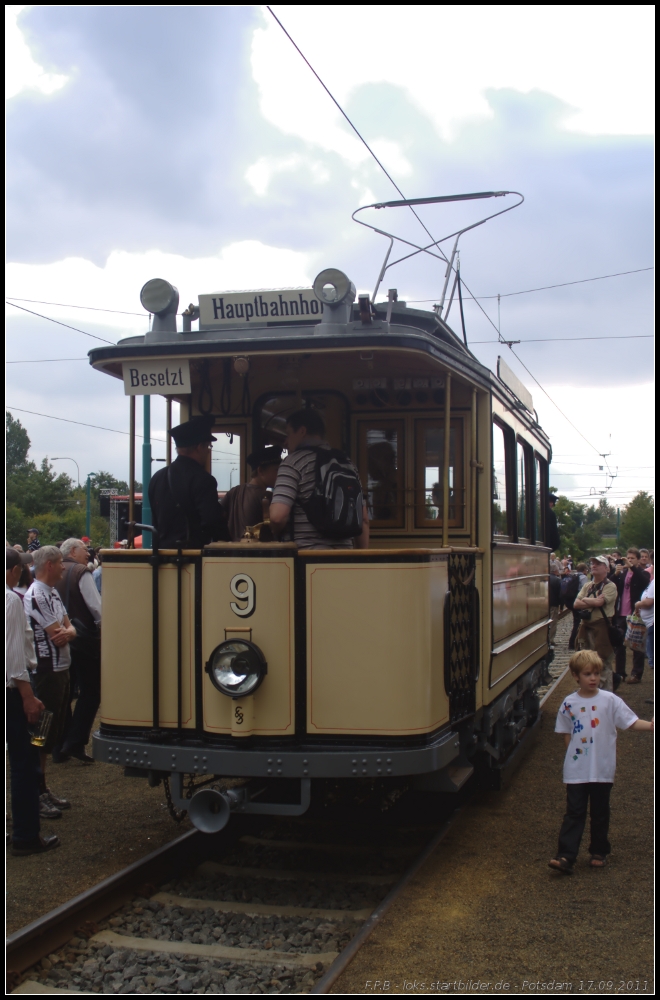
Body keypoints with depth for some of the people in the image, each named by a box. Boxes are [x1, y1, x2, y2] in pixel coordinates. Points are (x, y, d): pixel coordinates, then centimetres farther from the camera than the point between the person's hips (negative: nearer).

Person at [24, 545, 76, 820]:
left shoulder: (53, 593, 13)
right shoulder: (36, 595, -18)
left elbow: (68, 628, 9)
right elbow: (56, 636, -20)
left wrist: (67, 631, -14)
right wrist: (65, 632, 1)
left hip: (60, 668, 10)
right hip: (45, 671, -10)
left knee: (53, 730, 15)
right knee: (41, 733, -3)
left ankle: (43, 790, 25)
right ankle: (35, 796, 6)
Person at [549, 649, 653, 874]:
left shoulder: (610, 701, -5)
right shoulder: (568, 704, -1)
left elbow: (631, 722, -9)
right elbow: (566, 734, 8)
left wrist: (650, 725, -26)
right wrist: (573, 753, -1)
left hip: (602, 770, 0)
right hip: (576, 770, 0)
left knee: (600, 813, 13)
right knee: (574, 813, 0)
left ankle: (599, 852, 28)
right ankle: (565, 856, -3)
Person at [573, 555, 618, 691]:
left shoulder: (610, 586, -7)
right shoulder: (587, 586, 14)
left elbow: (599, 602, -21)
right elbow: (576, 604, 2)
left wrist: (584, 600, -4)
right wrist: (594, 602, -12)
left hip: (602, 628, -7)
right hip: (585, 627, 7)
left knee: (604, 665, -3)